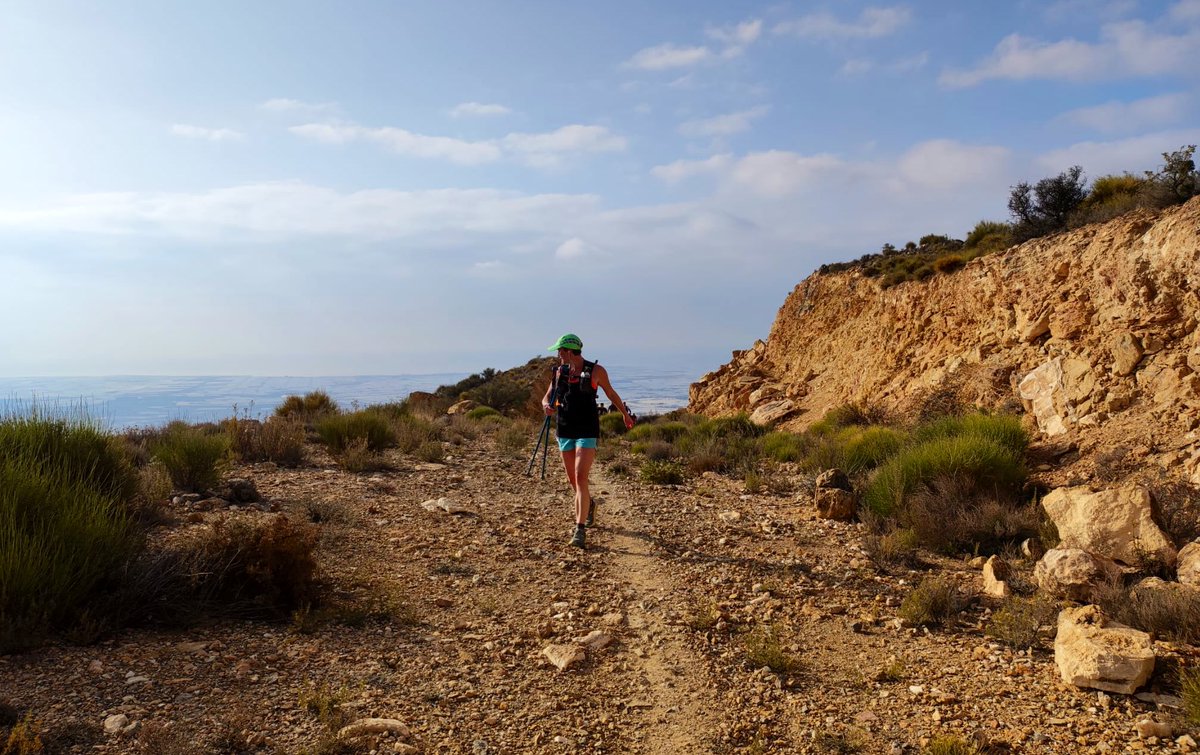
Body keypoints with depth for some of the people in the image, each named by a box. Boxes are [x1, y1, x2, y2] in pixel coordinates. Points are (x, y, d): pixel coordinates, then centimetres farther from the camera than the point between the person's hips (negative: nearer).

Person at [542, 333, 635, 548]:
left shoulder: (596, 371, -6)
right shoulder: (560, 371, 5)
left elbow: (611, 393, 10)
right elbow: (547, 397, 9)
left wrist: (625, 414, 20)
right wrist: (546, 406, -16)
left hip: (587, 432, -5)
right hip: (565, 431, 5)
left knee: (580, 477, -17)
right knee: (573, 479, 15)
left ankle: (580, 529, -16)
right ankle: (589, 504, 46)